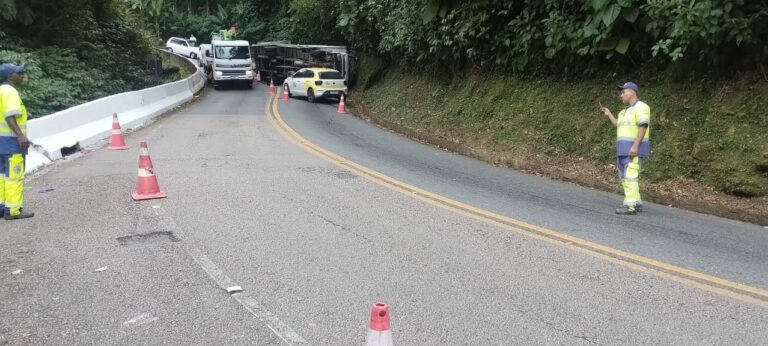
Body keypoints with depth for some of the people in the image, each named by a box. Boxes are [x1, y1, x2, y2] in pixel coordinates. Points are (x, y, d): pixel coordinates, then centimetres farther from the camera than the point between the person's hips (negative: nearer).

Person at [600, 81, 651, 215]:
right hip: (623, 149, 10)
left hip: (634, 149, -10)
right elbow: (619, 126, 26)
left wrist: (635, 146, -23)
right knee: (625, 178, 10)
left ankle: (630, 206, -16)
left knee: (630, 176, -14)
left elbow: (643, 127, -16)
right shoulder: (625, 111, 22)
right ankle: (637, 203, 16)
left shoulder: (641, 107, -7)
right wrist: (609, 115, 15)